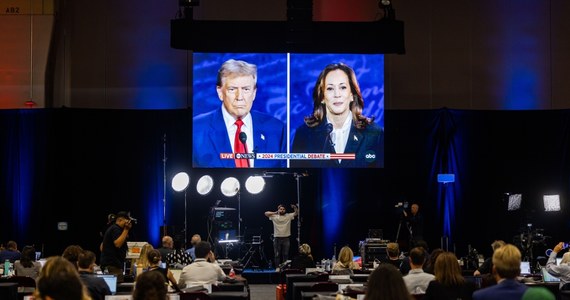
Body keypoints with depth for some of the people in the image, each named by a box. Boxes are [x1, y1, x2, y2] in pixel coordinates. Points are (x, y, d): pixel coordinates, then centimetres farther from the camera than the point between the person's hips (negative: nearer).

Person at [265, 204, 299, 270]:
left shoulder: (288, 216, 3)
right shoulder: (274, 216, 1)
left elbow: (297, 213, 2)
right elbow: (266, 213, -2)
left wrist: (295, 207, -17)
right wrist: (275, 213, -5)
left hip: (286, 238, 0)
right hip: (277, 238, 0)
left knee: (285, 254, 4)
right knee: (277, 254, 2)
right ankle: (277, 268, 6)